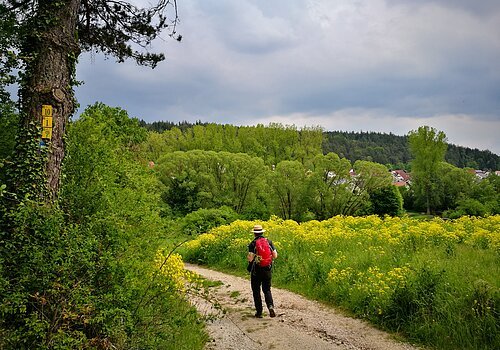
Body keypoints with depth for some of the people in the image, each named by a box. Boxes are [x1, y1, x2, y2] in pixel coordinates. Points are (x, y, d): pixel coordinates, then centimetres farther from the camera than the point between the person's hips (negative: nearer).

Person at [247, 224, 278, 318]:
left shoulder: (253, 244, -11)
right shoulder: (269, 241, 0)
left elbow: (250, 258, -18)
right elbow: (275, 255, 0)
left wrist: (247, 258, 4)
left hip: (256, 271, -3)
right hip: (267, 270, 3)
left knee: (256, 291, 11)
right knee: (267, 290, 14)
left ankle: (259, 312, 12)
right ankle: (270, 306, -10)